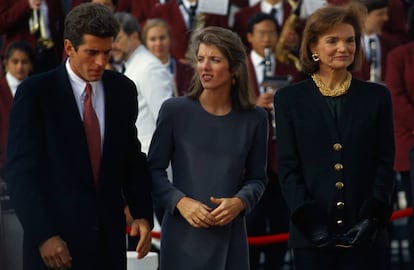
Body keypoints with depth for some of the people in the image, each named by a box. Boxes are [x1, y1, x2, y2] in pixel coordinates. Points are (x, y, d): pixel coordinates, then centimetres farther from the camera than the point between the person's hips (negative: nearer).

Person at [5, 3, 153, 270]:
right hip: (54, 240, -4)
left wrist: (143, 214, 0)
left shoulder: (123, 90, 6)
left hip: (109, 240, 4)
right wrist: (43, 235, -16)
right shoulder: (35, 92, -6)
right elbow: (20, 170, -9)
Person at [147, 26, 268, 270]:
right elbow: (154, 169, 4)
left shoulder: (254, 119, 5)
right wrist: (180, 201, -12)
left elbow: (257, 177, 11)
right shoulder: (175, 110, 0)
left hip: (230, 235, 2)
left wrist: (239, 202, -9)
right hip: (184, 234, -2)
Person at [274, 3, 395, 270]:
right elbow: (288, 166, 3)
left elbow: (385, 162, 7)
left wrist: (374, 215, -7)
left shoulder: (377, 96, 9)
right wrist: (308, 219, -9)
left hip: (365, 235, 0)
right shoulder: (290, 98, 7)